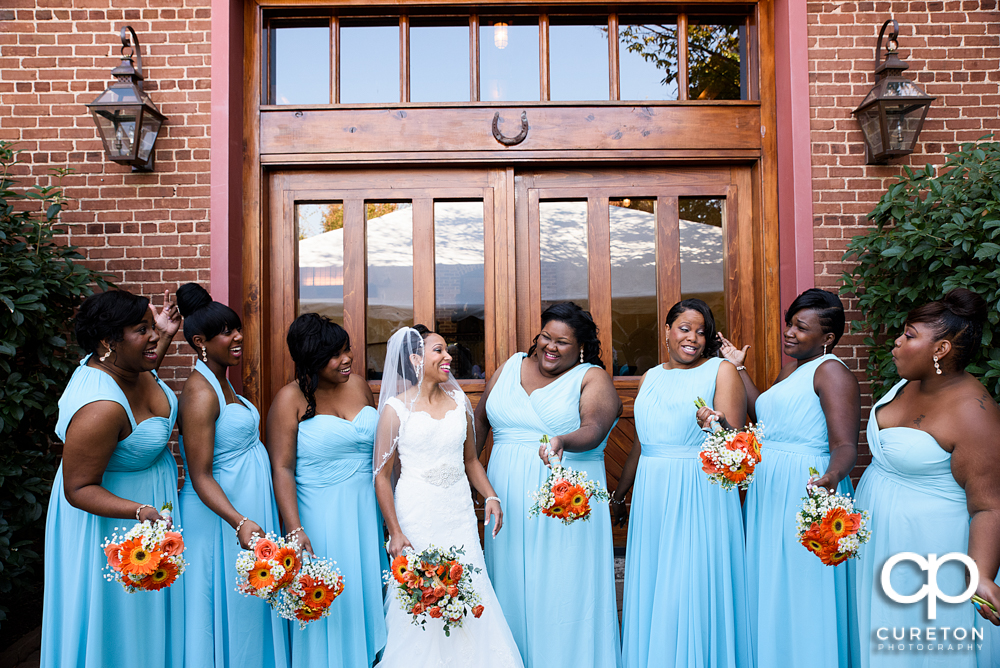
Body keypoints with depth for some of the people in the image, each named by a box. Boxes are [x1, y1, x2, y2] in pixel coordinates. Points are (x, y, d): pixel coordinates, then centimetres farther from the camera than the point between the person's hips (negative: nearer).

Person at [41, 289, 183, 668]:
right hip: (110, 518, -9)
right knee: (120, 613, 11)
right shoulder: (100, 408, -36)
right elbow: (79, 488, -28)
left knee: (150, 604, 26)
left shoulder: (126, 362, -10)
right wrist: (140, 512, -39)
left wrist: (165, 335, 8)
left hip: (149, 498, 9)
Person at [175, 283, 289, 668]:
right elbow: (200, 477, -23)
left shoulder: (222, 383, 9)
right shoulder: (201, 393, -20)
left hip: (250, 504, 9)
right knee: (230, 606, 5)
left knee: (252, 604, 19)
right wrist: (240, 522, -32)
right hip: (221, 513, -9)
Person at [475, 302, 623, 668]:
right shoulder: (510, 367, 10)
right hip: (510, 504, 4)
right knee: (512, 588, 11)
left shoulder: (592, 378, -2)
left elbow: (594, 429, -19)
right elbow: (481, 419, 19)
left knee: (563, 591, 1)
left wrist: (563, 442, -39)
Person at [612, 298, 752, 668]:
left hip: (700, 494, -5)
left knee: (694, 590, 0)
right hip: (652, 494, 5)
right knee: (650, 587, 11)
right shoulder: (650, 378, 13)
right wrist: (618, 494, 24)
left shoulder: (722, 370, -1)